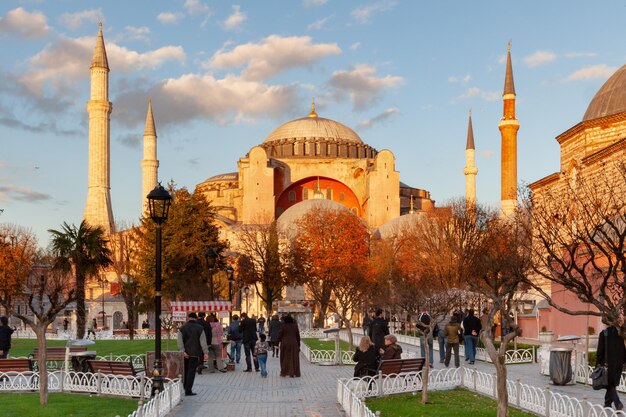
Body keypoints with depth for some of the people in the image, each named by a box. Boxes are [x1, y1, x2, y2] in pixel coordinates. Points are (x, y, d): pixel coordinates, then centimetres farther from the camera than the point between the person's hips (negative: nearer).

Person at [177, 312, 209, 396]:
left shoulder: (182, 328, 5)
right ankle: (188, 390, -6)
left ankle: (185, 388, 25)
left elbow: (180, 341, -6)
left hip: (185, 354, 3)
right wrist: (205, 352, -12)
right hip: (195, 354, -3)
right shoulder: (200, 328, -2)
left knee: (185, 370, 18)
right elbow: (203, 341, -9)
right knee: (191, 371, -2)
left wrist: (183, 351, -11)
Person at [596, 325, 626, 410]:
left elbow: (600, 349, -11)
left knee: (610, 384, 1)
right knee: (612, 384, 16)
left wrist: (598, 362, -4)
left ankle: (617, 403, -16)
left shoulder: (603, 334, -9)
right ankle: (607, 403, 25)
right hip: (618, 364, 5)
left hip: (608, 363, -5)